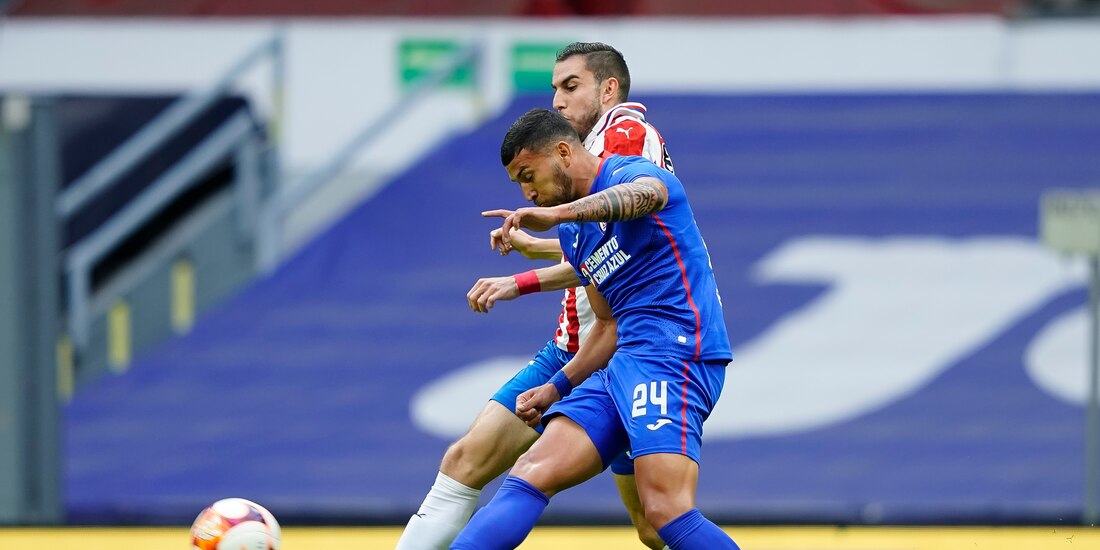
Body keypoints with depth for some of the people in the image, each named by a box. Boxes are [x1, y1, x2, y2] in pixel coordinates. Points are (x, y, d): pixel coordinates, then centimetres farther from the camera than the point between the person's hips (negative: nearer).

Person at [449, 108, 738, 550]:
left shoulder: (630, 173, -6)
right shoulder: (574, 234, 21)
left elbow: (641, 196, -33)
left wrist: (555, 214, -49)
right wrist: (558, 388, 17)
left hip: (676, 352, -9)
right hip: (623, 364, 9)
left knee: (665, 509, -24)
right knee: (531, 474, -5)